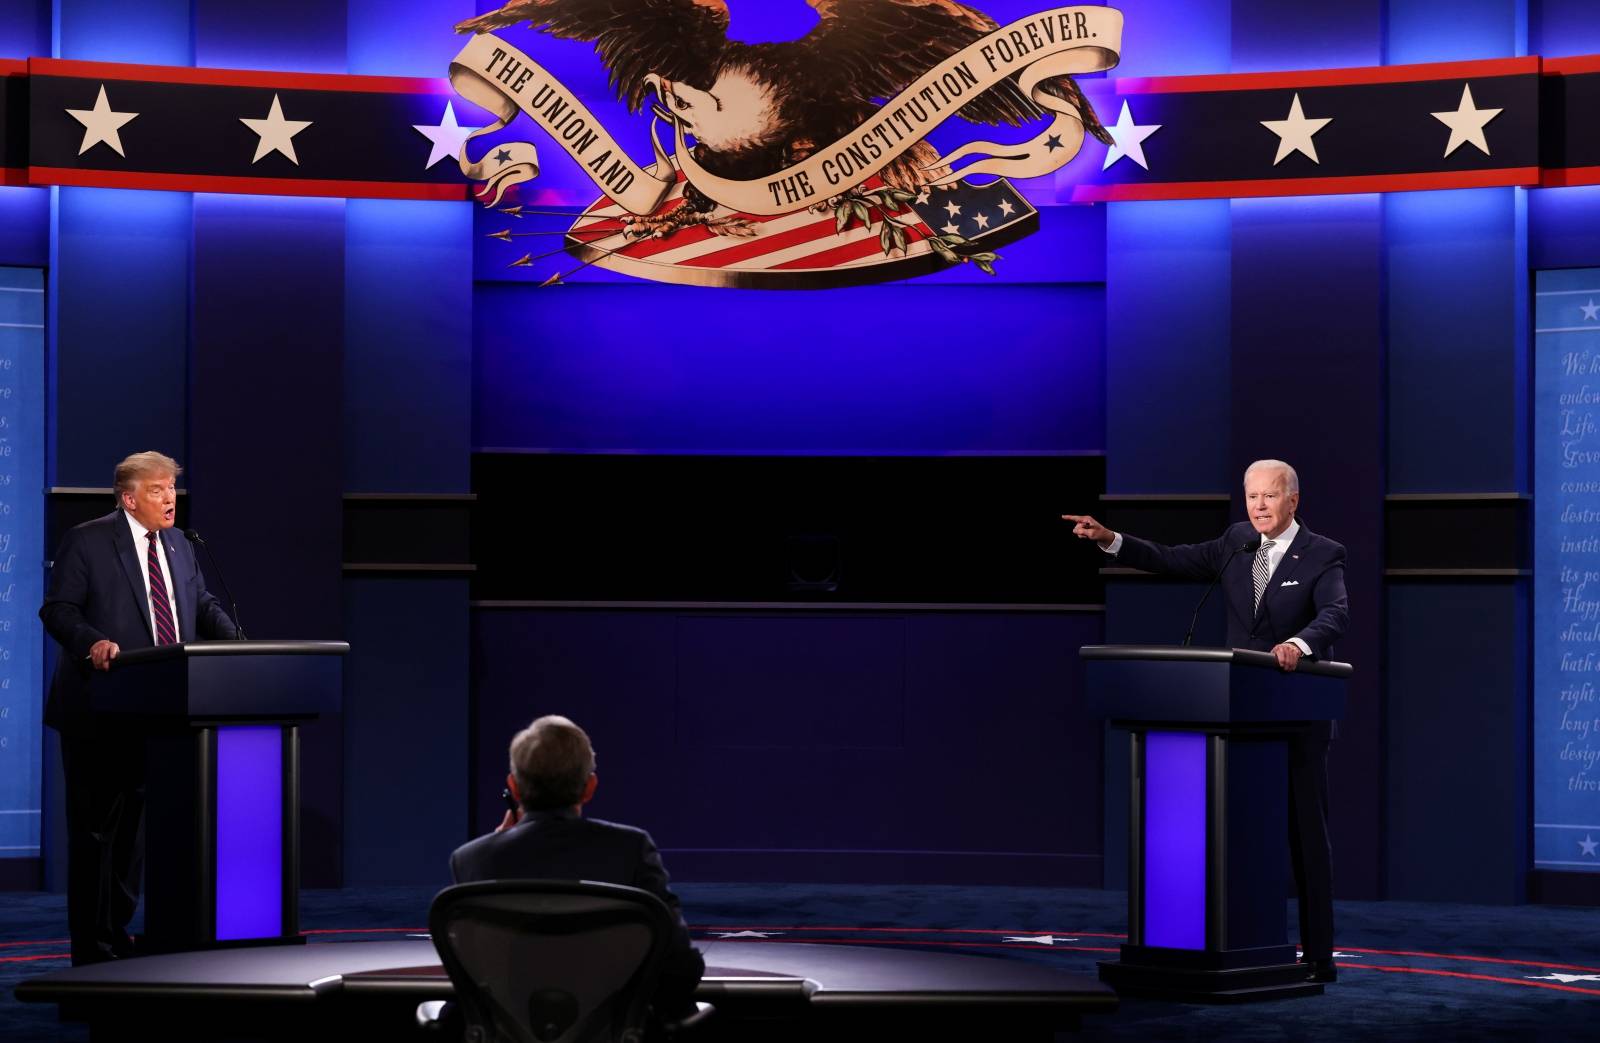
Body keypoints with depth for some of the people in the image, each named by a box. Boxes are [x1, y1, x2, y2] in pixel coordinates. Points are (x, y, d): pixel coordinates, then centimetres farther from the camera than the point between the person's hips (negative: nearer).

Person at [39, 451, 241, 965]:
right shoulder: (86, 542, -7)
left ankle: (117, 933, 24)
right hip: (98, 711, -7)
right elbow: (57, 610, -11)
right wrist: (92, 642, -30)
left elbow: (203, 606, 14)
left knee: (134, 824, 14)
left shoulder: (179, 547, 13)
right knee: (94, 827, -1)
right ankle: (91, 947, 5)